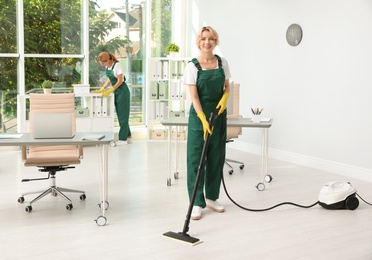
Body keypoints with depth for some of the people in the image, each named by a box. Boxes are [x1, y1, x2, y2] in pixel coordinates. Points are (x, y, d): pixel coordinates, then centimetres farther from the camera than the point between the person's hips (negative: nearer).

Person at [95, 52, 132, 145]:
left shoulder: (117, 65, -19)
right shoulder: (107, 66, 4)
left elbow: (120, 81, -19)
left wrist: (109, 91, -21)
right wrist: (101, 90, 5)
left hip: (122, 92, -8)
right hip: (116, 92, 8)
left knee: (123, 115, -4)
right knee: (120, 115, 11)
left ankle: (123, 139, 0)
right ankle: (128, 137, 18)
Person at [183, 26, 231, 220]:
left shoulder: (222, 62, 3)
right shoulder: (192, 66, -9)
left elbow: (226, 87, 12)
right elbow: (194, 96, -13)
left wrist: (225, 98, -11)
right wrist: (203, 120, -23)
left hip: (219, 114, 4)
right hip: (199, 114, -4)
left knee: (216, 157, 10)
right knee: (196, 157, -3)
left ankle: (211, 197, 23)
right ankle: (197, 203, 2)